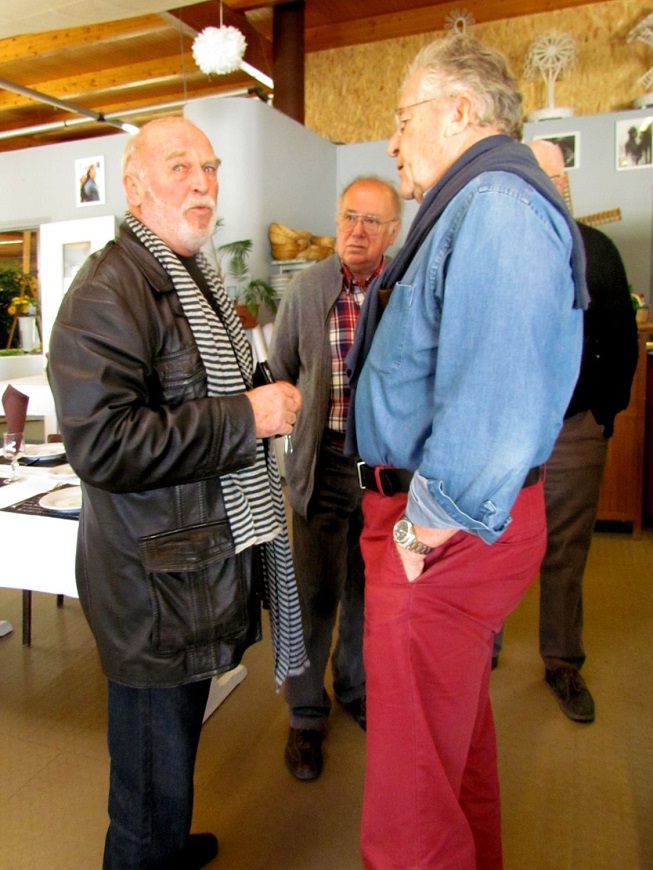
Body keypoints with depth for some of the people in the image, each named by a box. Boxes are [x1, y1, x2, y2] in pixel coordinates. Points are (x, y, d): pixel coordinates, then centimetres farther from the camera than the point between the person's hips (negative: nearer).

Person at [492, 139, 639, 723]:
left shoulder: (597, 251, 7)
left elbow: (622, 340, 9)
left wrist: (605, 411, 3)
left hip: (573, 431, 1)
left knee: (566, 555, 9)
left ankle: (564, 665, 27)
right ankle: (482, 648, 30)